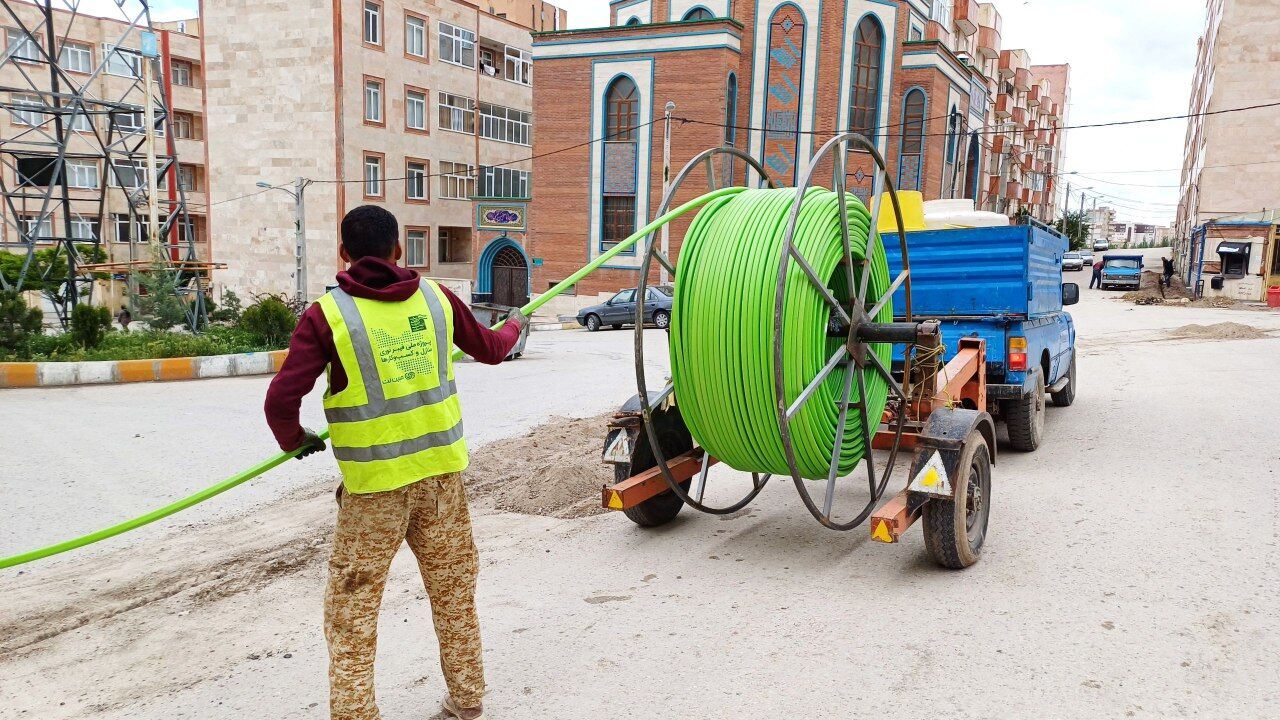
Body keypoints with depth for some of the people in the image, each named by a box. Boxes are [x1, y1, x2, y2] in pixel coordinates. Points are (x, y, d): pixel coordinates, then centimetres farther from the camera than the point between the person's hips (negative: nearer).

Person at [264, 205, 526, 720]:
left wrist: (295, 440, 5)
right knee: (454, 590, 18)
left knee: (353, 606, 9)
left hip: (373, 482, -4)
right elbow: (490, 350, 15)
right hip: (440, 468, 4)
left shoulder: (327, 314, -11)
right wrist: (514, 326, 38)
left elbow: (281, 398, -17)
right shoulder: (435, 297, 0)